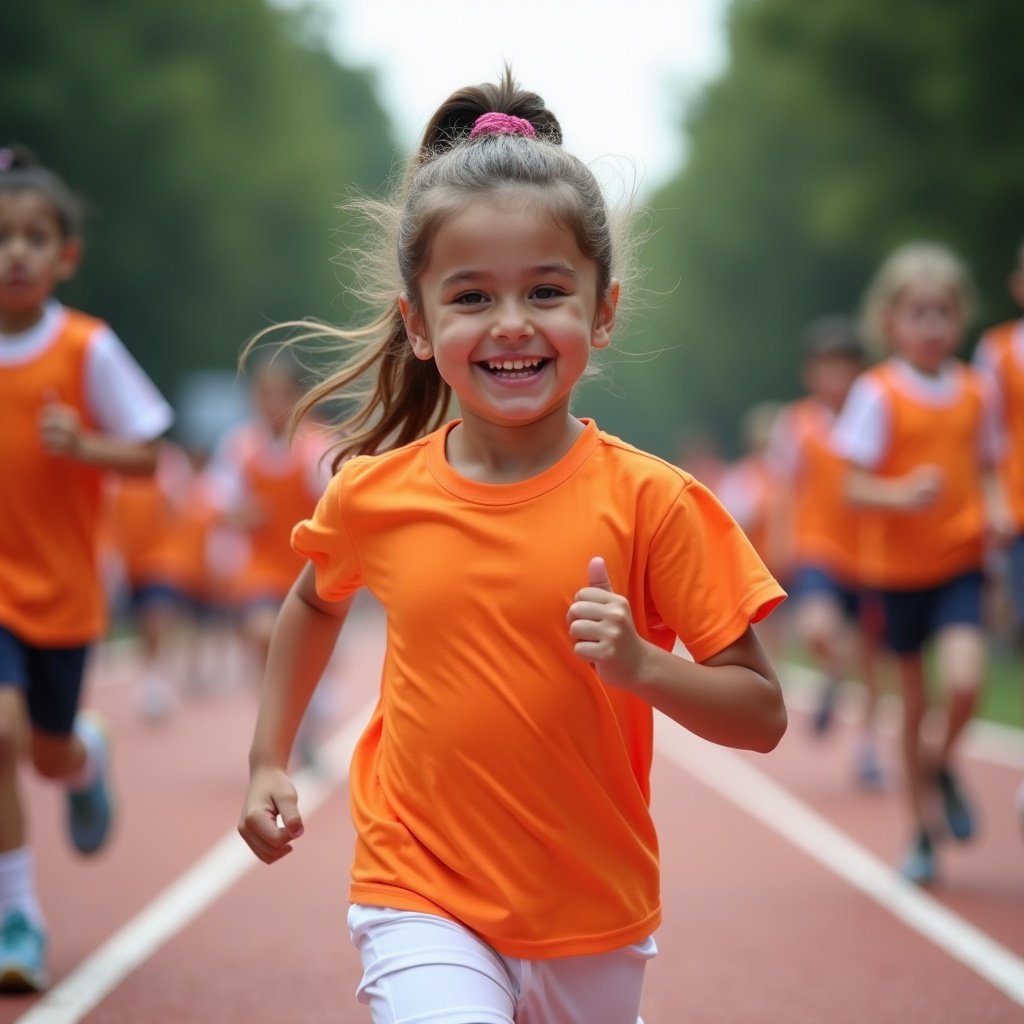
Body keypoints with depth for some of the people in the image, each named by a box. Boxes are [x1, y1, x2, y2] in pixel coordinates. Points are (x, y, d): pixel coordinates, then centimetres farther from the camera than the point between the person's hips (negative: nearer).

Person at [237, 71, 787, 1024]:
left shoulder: (650, 501, -11)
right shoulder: (374, 493, -4)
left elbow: (761, 714, -8)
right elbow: (316, 602, 20)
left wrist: (641, 666, -24)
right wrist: (268, 761, 17)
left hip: (592, 915, 1)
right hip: (421, 900, 0)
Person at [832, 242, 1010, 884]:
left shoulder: (975, 391, 2)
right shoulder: (878, 394, -9)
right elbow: (856, 487, -10)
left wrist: (993, 507, -7)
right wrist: (903, 495, -30)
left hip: (961, 562, 1)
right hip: (899, 566, -1)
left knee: (964, 680, -20)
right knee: (914, 700, 7)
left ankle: (945, 764, 11)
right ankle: (924, 829, 22)